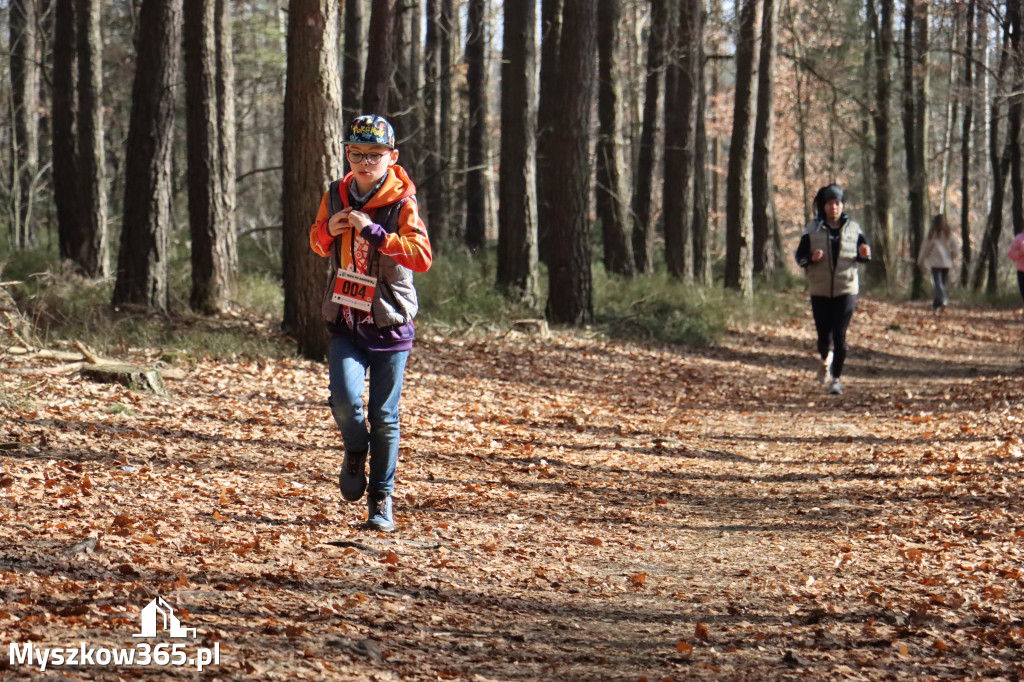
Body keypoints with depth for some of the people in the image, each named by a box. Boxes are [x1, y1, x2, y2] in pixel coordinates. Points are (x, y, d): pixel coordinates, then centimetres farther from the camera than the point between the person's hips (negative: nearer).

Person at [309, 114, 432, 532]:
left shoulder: (401, 201, -8)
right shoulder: (336, 196, 4)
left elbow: (422, 256, -19)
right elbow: (317, 244, 19)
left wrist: (374, 232, -26)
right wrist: (329, 229, -4)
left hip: (389, 323, -2)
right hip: (345, 321, 2)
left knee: (385, 417, 2)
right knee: (345, 399, -17)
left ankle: (381, 500, 15)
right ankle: (355, 450, 16)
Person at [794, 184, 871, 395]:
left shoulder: (853, 228, 5)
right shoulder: (812, 229, 2)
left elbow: (864, 254, 13)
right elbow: (799, 256, 3)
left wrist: (864, 255, -12)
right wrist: (811, 258, -20)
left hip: (846, 289, 0)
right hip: (820, 290, 0)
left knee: (840, 335, -8)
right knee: (824, 335, 4)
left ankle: (836, 377, 2)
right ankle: (825, 360, 38)